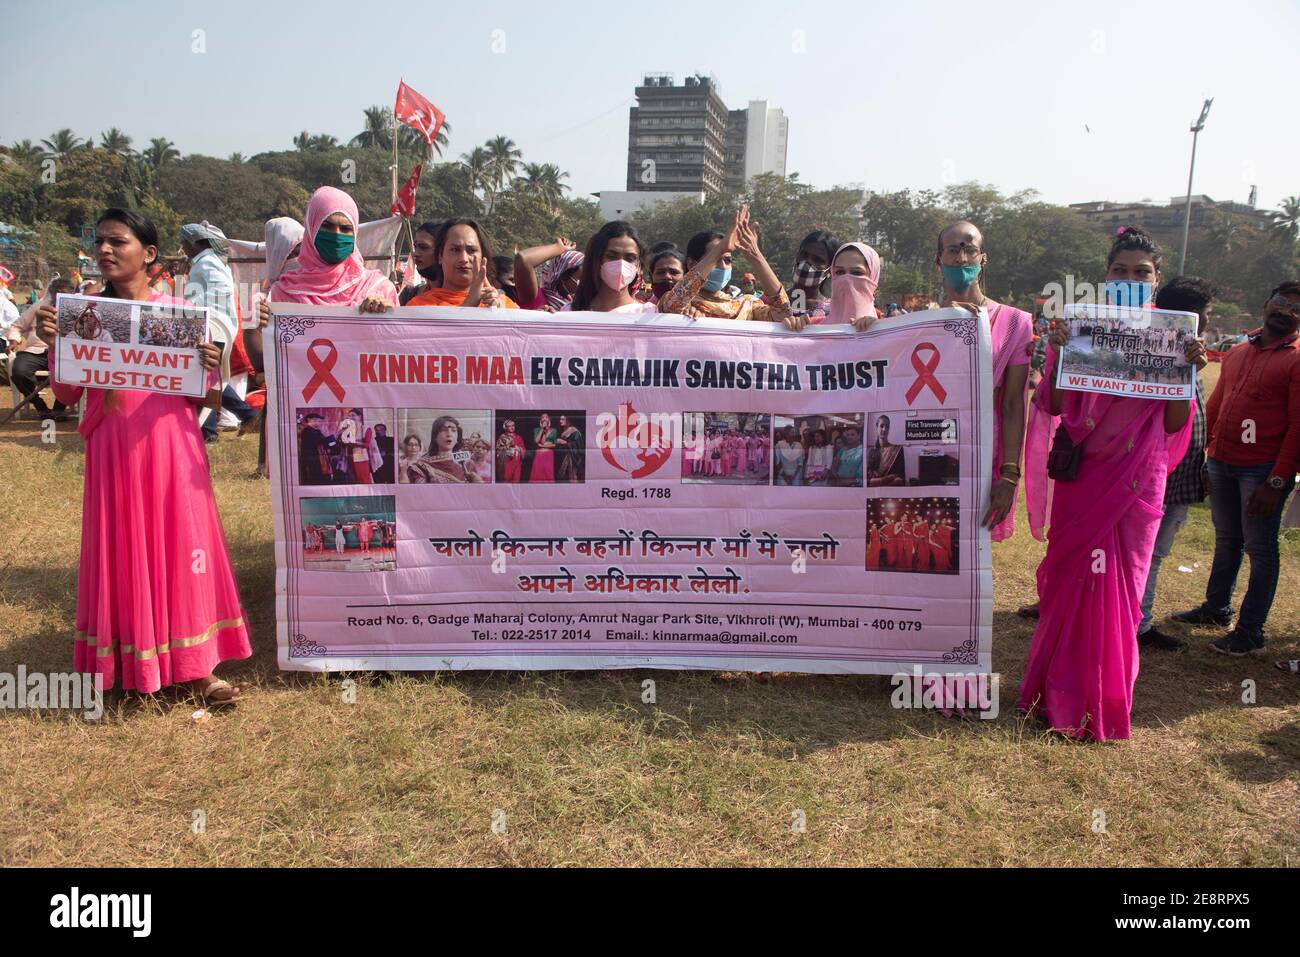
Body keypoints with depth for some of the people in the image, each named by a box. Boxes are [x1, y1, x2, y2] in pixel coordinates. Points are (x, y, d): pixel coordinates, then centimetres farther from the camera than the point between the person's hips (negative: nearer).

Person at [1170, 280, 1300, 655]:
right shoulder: (1237, 353, 12)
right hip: (1221, 462, 6)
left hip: (1262, 470, -6)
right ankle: (1216, 608, 32)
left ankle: (1250, 630, 10)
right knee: (1226, 541, 18)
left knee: (1259, 549, 2)